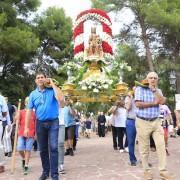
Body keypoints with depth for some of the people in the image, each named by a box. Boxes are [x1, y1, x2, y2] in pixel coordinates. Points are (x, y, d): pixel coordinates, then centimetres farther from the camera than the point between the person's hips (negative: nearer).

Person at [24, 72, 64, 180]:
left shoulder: (52, 90, -2)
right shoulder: (33, 94, 5)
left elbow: (61, 99, -23)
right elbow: (29, 111, 5)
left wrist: (52, 84, -15)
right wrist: (26, 127, 1)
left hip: (53, 122, -3)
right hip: (40, 123, 3)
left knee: (53, 147, -8)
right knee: (43, 149, 11)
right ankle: (45, 171, 26)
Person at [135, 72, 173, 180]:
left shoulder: (158, 91, 13)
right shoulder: (140, 89, -3)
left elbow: (162, 101, -7)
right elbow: (138, 104, -16)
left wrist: (154, 89, -8)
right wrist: (154, 103, -9)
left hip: (156, 122, 4)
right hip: (143, 122, -4)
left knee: (161, 146, -1)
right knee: (144, 148, 3)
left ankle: (163, 171, 7)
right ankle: (146, 170, 15)